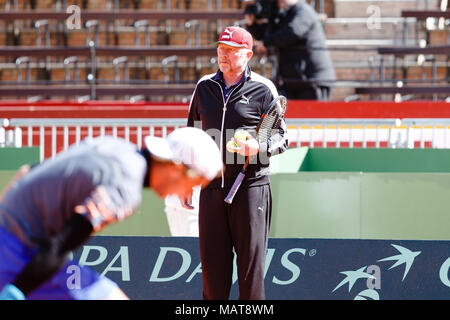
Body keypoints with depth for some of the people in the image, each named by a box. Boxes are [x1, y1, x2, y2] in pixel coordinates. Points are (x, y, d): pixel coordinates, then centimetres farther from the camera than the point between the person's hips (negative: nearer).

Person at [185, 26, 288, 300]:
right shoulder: (204, 87, 13)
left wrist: (258, 148, -18)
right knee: (212, 264, 4)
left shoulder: (263, 89, 1)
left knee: (251, 262, -4)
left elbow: (281, 138, 3)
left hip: (251, 187, -4)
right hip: (212, 187, 4)